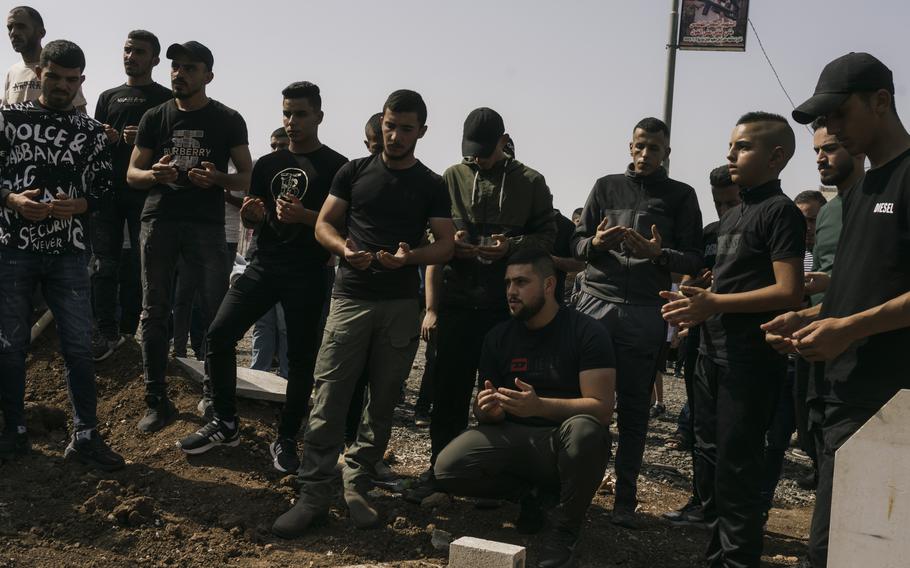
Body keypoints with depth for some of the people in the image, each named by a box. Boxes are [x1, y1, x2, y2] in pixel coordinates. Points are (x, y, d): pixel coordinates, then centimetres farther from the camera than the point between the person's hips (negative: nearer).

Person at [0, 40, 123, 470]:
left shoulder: (91, 131, 8)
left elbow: (104, 187, 8)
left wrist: (78, 205, -12)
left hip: (69, 252, 1)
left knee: (79, 344, 0)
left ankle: (85, 436, 8)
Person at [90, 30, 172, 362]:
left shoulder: (166, 99, 10)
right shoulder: (109, 97, 21)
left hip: (145, 193, -3)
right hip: (109, 188, 3)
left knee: (142, 264, -2)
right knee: (104, 263, -3)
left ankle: (129, 329, 6)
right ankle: (106, 332, -2)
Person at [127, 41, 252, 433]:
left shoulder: (228, 121, 6)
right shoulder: (155, 118, 12)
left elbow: (247, 178, 5)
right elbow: (132, 174, 11)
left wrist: (218, 178, -16)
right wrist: (154, 174, -12)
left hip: (206, 224, -2)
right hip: (159, 219, 2)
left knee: (216, 312, -6)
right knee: (154, 313, 2)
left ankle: (214, 395, 7)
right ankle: (157, 402, 9)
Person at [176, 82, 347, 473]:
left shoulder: (336, 167, 0)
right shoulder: (268, 164, 15)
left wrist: (304, 216, -21)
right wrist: (252, 214, -3)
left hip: (307, 274, -4)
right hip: (264, 265, 5)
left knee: (301, 356, 0)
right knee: (218, 335, -5)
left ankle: (286, 440, 12)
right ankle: (226, 424, 8)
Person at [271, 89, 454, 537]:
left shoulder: (432, 186, 9)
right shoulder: (354, 172, 9)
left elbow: (445, 244, 4)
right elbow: (323, 224, 7)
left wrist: (411, 257, -17)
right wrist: (344, 247, -15)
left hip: (402, 304, 1)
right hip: (351, 297, -1)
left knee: (383, 401, 5)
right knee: (329, 396, -8)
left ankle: (357, 486, 17)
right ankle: (314, 494, -4)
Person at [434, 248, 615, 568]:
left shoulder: (586, 332, -10)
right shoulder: (499, 337, 4)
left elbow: (601, 408, -19)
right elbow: (485, 409, 7)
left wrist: (540, 406, -34)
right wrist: (487, 410, -19)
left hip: (565, 442, -4)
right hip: (515, 437, 4)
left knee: (583, 430, -40)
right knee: (448, 469, -22)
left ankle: (565, 530, -13)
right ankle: (534, 493, 5)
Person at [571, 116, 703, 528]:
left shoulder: (681, 196, 8)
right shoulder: (606, 187, 13)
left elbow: (695, 260, 3)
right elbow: (577, 242, 11)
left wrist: (659, 254, -15)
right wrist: (596, 242, -10)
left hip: (645, 313, -1)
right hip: (596, 303, 1)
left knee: (633, 408, 3)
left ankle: (625, 498, 9)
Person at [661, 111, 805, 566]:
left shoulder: (780, 211, -9)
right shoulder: (732, 216, 17)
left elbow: (789, 292, -18)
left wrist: (714, 303, -21)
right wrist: (698, 304, 7)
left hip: (751, 356, -9)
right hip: (714, 350, 9)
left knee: (735, 467, -4)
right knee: (709, 458, 15)